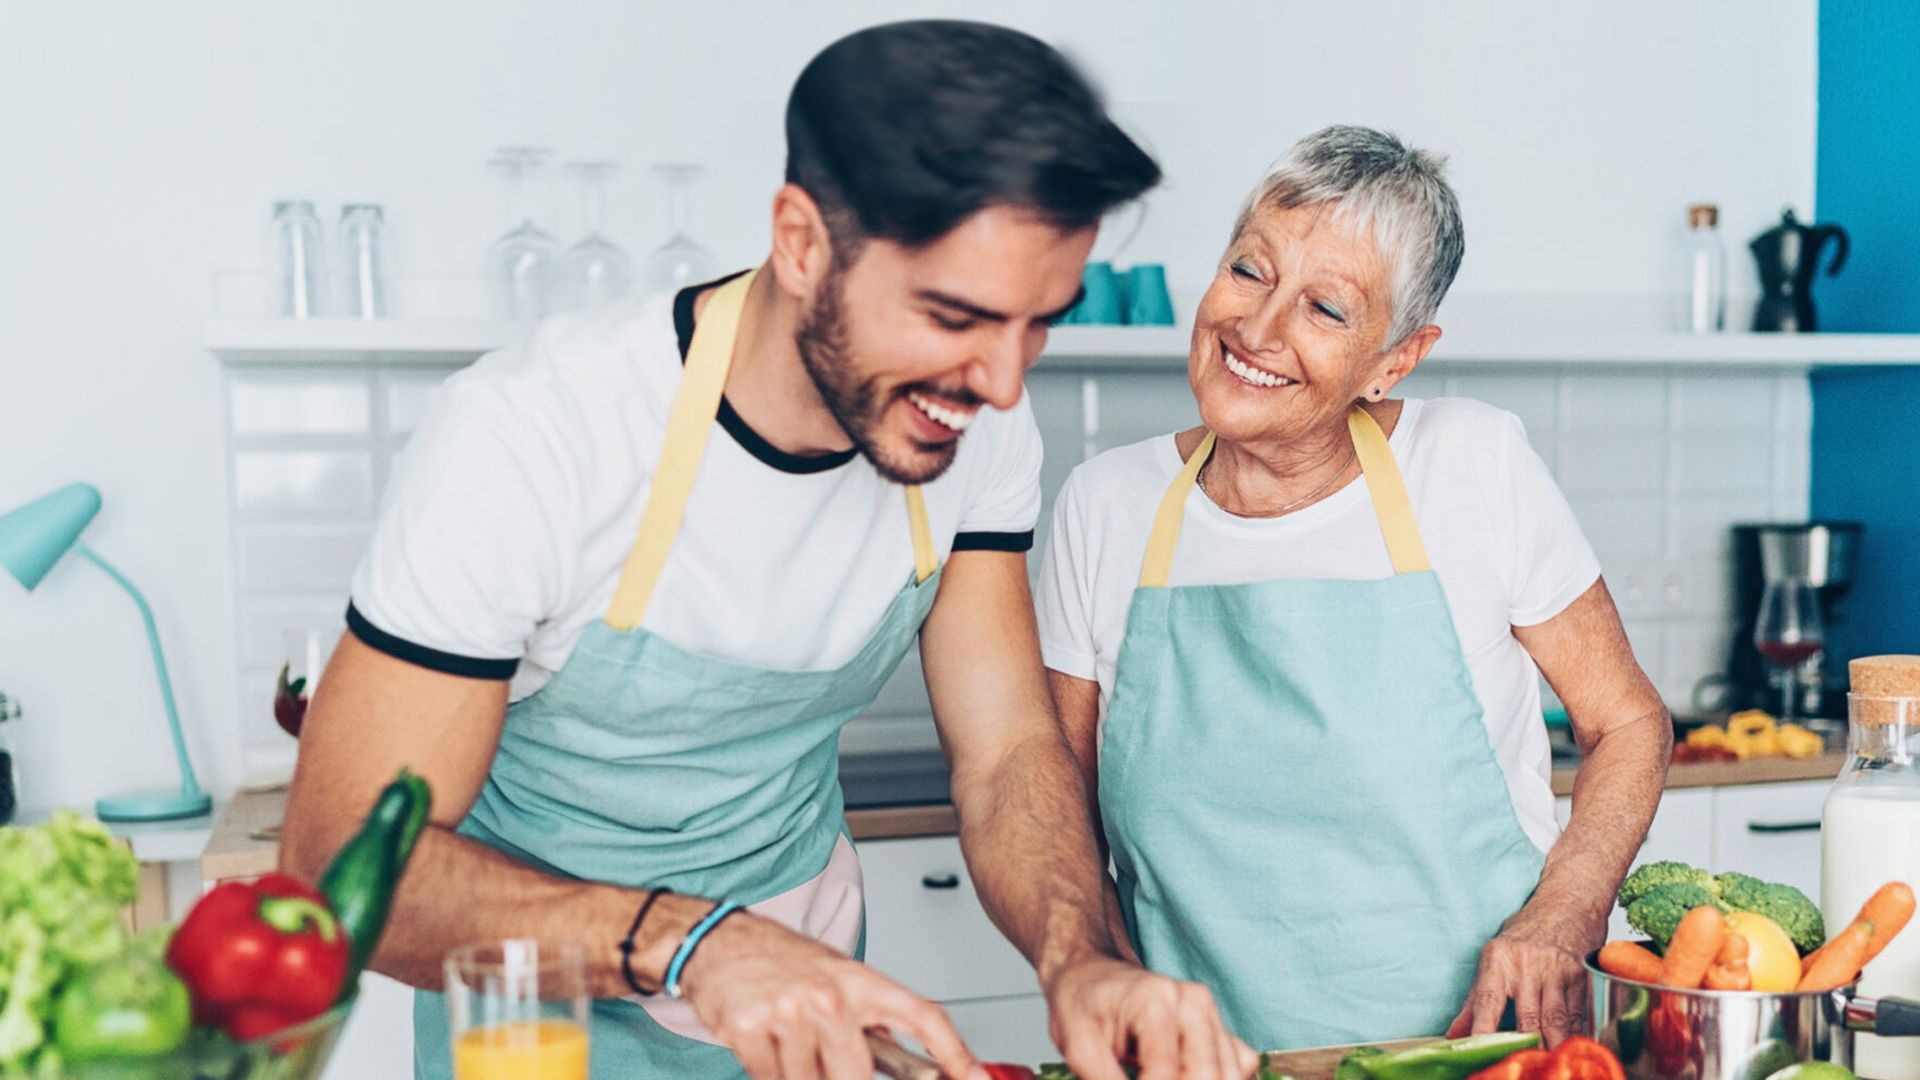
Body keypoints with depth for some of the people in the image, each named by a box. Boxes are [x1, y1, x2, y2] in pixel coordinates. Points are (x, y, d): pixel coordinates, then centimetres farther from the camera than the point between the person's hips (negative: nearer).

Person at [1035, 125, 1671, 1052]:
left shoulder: (1476, 465, -4)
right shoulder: (1107, 506, -1)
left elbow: (1627, 724, 6)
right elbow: (1056, 822, 5)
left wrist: (1556, 926, -9)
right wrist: (1128, 996, -10)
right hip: (1206, 1061, 2)